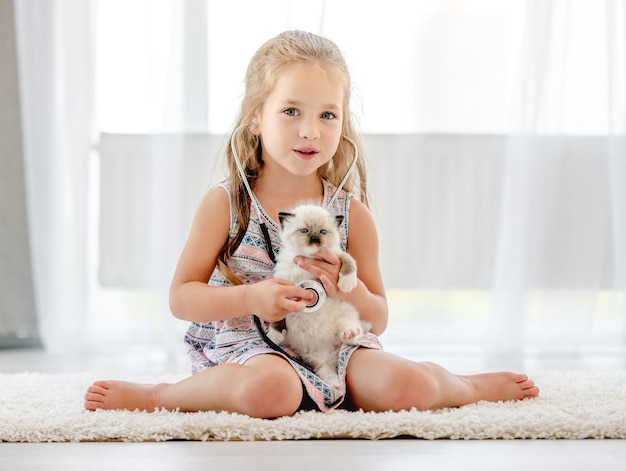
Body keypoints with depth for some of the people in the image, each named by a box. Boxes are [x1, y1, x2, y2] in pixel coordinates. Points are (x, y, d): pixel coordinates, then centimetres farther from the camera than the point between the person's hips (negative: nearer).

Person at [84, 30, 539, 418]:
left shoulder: (352, 213, 5)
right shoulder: (225, 204, -2)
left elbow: (379, 320, 9)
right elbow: (182, 298, -3)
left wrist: (347, 288, -14)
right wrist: (250, 297, -19)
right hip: (246, 343, -3)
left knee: (406, 386, -22)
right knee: (270, 390, -38)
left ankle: (465, 386, 12)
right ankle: (156, 395, -17)